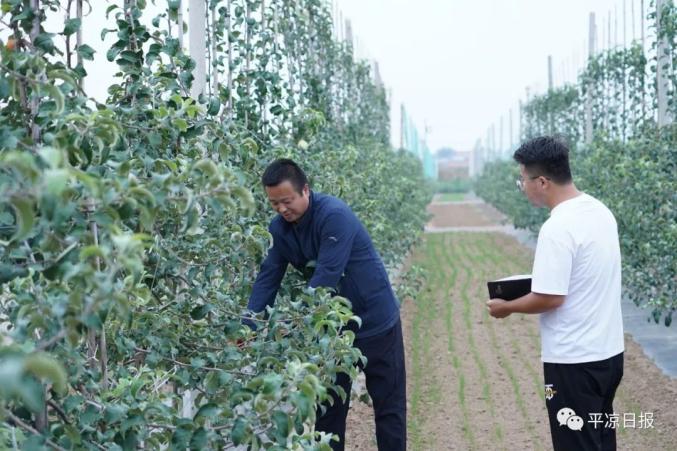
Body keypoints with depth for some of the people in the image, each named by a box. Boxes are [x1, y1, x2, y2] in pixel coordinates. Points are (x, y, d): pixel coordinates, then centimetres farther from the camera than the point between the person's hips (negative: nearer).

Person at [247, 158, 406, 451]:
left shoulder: (334, 215, -25)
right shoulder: (279, 228, -5)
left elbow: (326, 276, -31)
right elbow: (267, 279, -5)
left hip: (375, 321, -6)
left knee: (388, 404, 6)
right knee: (328, 404, 10)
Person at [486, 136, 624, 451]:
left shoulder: (558, 228, -22)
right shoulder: (600, 211, 6)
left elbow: (550, 298, -22)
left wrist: (506, 307, -6)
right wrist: (543, 279, 16)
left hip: (574, 360, -9)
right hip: (608, 351, 9)